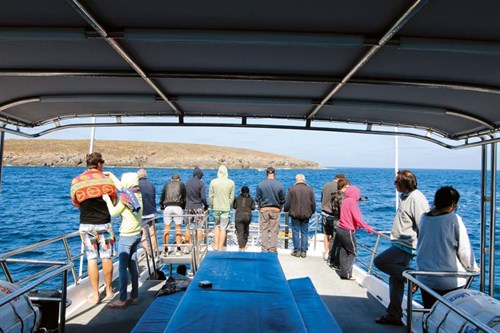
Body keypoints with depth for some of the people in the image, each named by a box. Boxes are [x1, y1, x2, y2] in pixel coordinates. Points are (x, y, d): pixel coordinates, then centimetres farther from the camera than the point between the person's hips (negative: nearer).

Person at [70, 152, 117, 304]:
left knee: (92, 259, 6)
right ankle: (109, 291, 22)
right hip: (104, 224, -1)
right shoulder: (107, 180, -6)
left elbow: (76, 204, 9)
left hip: (86, 225, 1)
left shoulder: (76, 181, -2)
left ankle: (95, 295, 10)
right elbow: (114, 202, 2)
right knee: (106, 258, 10)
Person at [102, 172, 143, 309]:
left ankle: (122, 300, 2)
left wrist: (107, 199, 4)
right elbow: (122, 187, 22)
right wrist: (111, 175, 30)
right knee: (133, 266, 13)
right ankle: (134, 297, 19)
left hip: (126, 236, -8)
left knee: (122, 268, -2)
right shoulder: (138, 195, 6)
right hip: (137, 235, 8)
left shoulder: (126, 198, -17)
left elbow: (113, 212, -8)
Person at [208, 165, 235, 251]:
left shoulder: (213, 182, -6)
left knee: (216, 226, 18)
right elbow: (232, 197, -1)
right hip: (226, 208, -1)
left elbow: (210, 196, -1)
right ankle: (220, 248, 10)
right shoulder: (231, 182, -5)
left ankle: (216, 246, 14)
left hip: (216, 208, 1)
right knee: (223, 228, 5)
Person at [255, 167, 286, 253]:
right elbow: (282, 200, 2)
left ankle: (264, 250, 7)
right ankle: (272, 250, 8)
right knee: (274, 231, 6)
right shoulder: (280, 185, -4)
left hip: (264, 210, 0)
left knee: (264, 230, 7)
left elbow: (257, 199, 0)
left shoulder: (260, 185, -5)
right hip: (275, 210, 0)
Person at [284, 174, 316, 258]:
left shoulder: (291, 189, -7)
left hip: (295, 214, -2)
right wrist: (311, 212, 21)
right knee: (305, 233, 9)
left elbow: (287, 203, -5)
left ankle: (296, 251, 10)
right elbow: (313, 204, 4)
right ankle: (304, 251, 11)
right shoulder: (310, 190, 0)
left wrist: (285, 210, 15)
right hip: (306, 215, 2)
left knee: (296, 232, 7)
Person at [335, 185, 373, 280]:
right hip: (348, 231, -8)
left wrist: (358, 225, 24)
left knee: (343, 251, 13)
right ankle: (346, 274, 2)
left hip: (341, 229, 8)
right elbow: (357, 218, -20)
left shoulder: (344, 201, 9)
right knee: (352, 252, 3)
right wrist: (368, 227, -15)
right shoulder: (352, 201, -14)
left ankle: (343, 273, 18)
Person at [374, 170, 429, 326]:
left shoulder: (416, 198, -16)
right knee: (395, 278, 11)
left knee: (379, 261, -19)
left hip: (406, 246, -10)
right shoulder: (405, 197, 15)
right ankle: (394, 315, 18)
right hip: (400, 244, 10)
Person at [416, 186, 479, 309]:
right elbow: (464, 249, -10)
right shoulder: (454, 219, -13)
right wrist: (473, 268, 10)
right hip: (451, 281, -4)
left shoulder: (424, 218, -1)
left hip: (426, 279, 4)